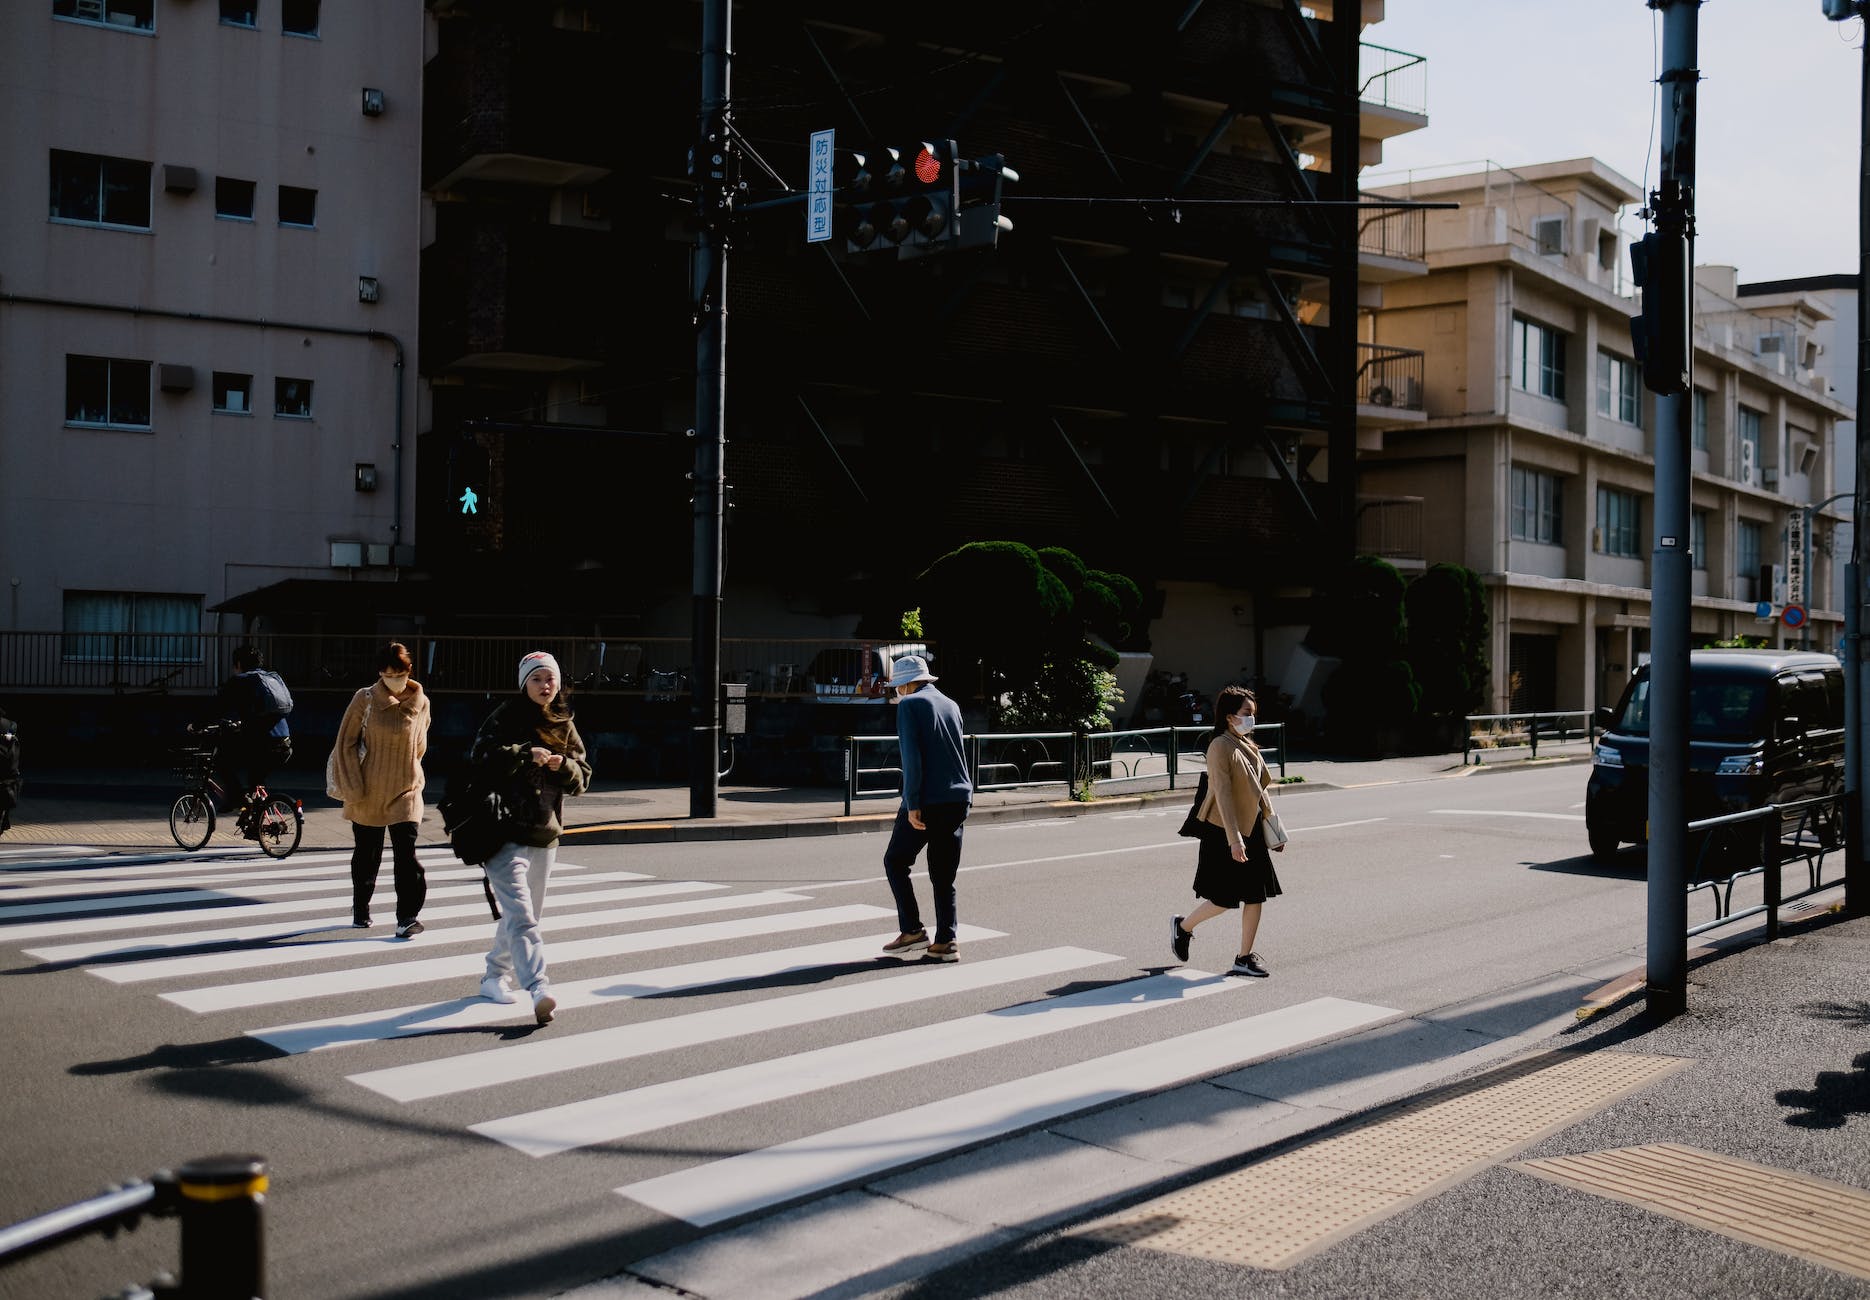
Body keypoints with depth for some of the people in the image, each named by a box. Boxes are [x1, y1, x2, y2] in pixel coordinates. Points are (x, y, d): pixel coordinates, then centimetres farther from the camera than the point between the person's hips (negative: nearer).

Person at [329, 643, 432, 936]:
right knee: (366, 854, 11)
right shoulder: (365, 699, -7)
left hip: (406, 790, 1)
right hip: (368, 791, -1)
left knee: (406, 852, -11)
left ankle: (407, 917, -10)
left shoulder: (421, 703, 0)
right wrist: (353, 788, -8)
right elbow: (346, 742, -3)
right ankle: (360, 910, 30)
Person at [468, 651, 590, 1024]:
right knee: (519, 914, -17)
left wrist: (564, 766, -8)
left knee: (524, 913, 16)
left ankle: (496, 976, 35)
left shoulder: (565, 726, 12)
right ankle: (539, 989, -26)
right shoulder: (505, 717, -4)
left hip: (545, 835, 7)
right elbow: (481, 760, -17)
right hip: (505, 833, -6)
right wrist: (526, 753, -25)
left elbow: (581, 780, 13)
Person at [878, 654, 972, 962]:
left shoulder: (909, 705, -5)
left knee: (895, 861, 9)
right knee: (944, 876, 9)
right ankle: (945, 942, 6)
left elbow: (912, 757, -14)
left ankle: (912, 931, 4)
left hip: (926, 802, -6)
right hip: (958, 800, 6)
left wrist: (912, 804, -15)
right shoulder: (950, 705, 16)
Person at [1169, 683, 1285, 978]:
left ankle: (1245, 959, 12)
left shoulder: (1248, 745, 12)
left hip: (1252, 829, 8)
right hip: (1225, 832, -8)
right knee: (1225, 899, -3)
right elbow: (1223, 795, -21)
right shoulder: (1221, 747, -15)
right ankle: (1182, 926, 22)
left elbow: (1261, 788, 18)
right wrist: (1234, 839, -25)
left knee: (1256, 895, 4)